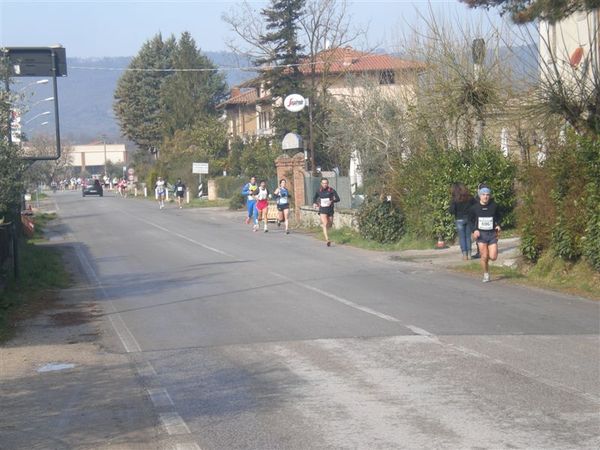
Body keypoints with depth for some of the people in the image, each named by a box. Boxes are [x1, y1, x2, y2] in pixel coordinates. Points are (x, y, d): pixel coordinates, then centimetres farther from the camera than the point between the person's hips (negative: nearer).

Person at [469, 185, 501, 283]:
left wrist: (498, 225, -3)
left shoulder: (494, 206, -1)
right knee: (484, 257, -4)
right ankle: (486, 275, 16)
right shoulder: (475, 207, -2)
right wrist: (475, 230, -6)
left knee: (493, 257, -6)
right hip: (481, 234, -1)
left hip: (492, 234, 1)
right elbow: (471, 220, 9)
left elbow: (498, 217, 15)